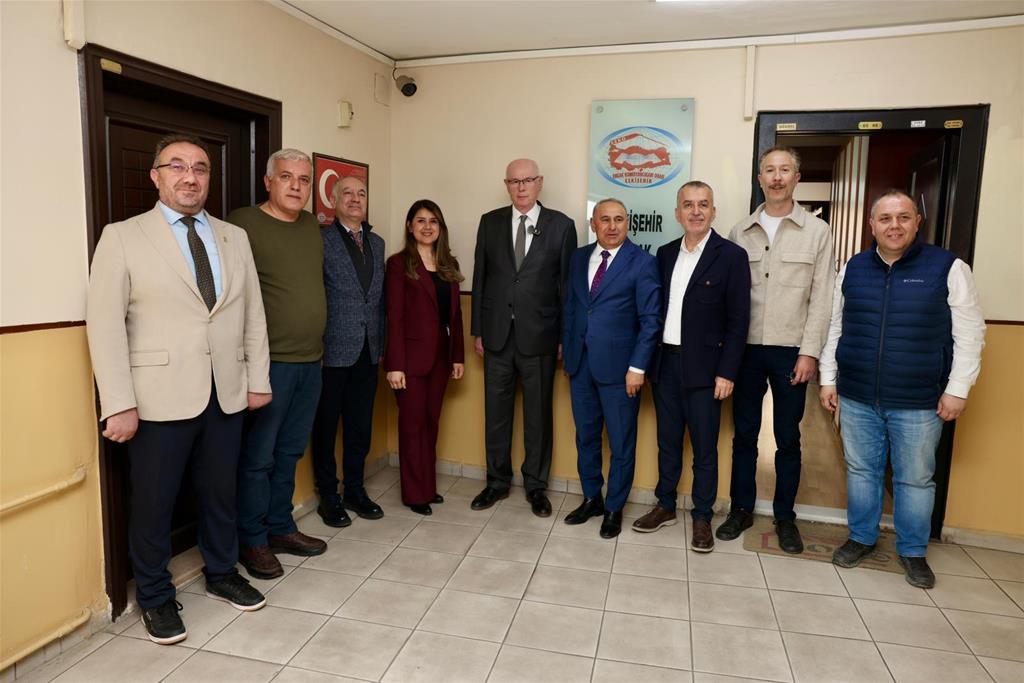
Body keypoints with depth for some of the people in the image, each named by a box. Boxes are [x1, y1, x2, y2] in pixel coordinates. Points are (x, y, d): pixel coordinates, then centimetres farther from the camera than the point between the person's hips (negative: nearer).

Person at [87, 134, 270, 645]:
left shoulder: (234, 238, 10)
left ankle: (221, 573, 36)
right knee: (153, 502, 9)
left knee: (221, 492, 15)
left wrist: (258, 379, 7)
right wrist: (119, 404, -12)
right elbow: (105, 324, -7)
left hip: (227, 395, 4)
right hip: (160, 398, -3)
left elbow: (253, 314, 11)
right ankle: (155, 597, 30)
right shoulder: (122, 237, -2)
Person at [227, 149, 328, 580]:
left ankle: (280, 527, 31)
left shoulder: (312, 226, 12)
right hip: (269, 362, -6)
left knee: (289, 453, 17)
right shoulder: (242, 224, -9)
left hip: (311, 361, 7)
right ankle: (252, 541, 20)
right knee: (258, 457, 5)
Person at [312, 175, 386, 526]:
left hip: (368, 350, 6)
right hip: (333, 349, -5)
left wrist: (381, 341, 10)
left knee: (360, 425, 14)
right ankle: (328, 496, 21)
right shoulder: (321, 240, -6)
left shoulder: (377, 243, 13)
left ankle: (355, 489, 28)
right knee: (326, 425, 7)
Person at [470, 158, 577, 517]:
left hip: (539, 335, -2)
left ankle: (536, 485, 25)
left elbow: (567, 283, -1)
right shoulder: (490, 222, 6)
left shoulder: (561, 225, -1)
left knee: (538, 414, 9)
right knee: (496, 412, 11)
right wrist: (476, 329, 5)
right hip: (497, 334, 2)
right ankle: (497, 481, 28)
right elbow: (480, 277, 7)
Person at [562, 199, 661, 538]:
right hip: (580, 363, 5)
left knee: (621, 443, 8)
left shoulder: (642, 262, -7)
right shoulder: (579, 257, 9)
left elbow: (650, 320, -9)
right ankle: (591, 498, 33)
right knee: (585, 436, 16)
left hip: (618, 366, -5)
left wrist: (637, 367, -14)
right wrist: (567, 351, 8)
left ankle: (614, 508, 25)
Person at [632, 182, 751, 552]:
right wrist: (649, 360, 6)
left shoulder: (731, 256, -6)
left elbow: (738, 321, -8)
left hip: (702, 367, -4)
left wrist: (726, 373, -12)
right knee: (667, 442, 15)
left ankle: (702, 518, 21)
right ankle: (665, 506, 30)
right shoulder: (666, 253, 9)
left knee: (704, 449, 6)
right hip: (665, 363, 5)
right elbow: (657, 309, 12)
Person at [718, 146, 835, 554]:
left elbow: (821, 298, -2)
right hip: (746, 348, 2)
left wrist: (809, 352, -8)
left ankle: (785, 516, 23)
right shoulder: (740, 232, 6)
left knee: (788, 438, 8)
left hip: (791, 351, -1)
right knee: (744, 433, 10)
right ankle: (741, 509, 23)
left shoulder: (817, 231, 1)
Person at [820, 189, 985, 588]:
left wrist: (957, 389, -7)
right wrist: (828, 379, 7)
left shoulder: (947, 267, -5)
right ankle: (861, 538, 31)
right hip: (857, 398, 3)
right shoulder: (852, 269, 4)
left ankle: (913, 551, 28)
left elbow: (969, 333, -3)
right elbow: (834, 328, 9)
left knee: (915, 479, 10)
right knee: (861, 471, 14)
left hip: (918, 403, -2)